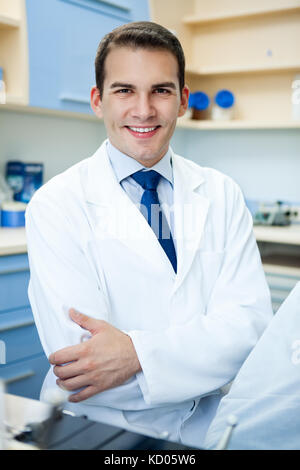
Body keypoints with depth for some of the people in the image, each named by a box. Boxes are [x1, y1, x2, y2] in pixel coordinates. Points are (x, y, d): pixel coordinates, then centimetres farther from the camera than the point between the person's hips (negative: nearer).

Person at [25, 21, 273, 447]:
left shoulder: (222, 196, 7)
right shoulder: (56, 206, -5)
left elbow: (251, 322, -4)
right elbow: (80, 370, -14)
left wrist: (138, 352, -18)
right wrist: (212, 351, -10)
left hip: (208, 429, 4)